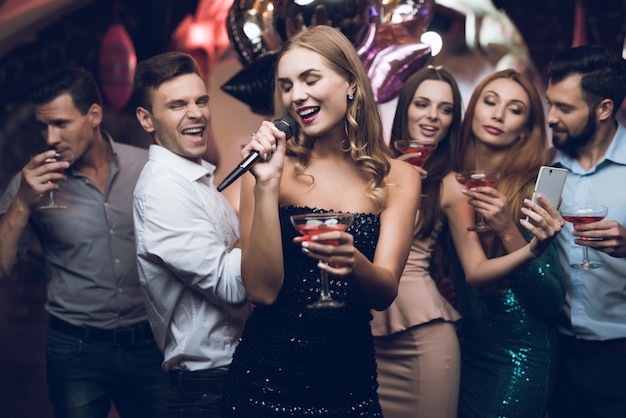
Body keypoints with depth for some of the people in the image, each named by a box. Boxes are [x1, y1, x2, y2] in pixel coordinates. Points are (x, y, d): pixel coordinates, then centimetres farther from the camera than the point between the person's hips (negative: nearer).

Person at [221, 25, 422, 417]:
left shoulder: (397, 177, -2)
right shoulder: (271, 166, -6)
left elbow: (385, 292, -11)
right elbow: (263, 290, -13)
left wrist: (353, 262, -31)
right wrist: (267, 185, -21)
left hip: (351, 381, 1)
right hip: (267, 377, -1)